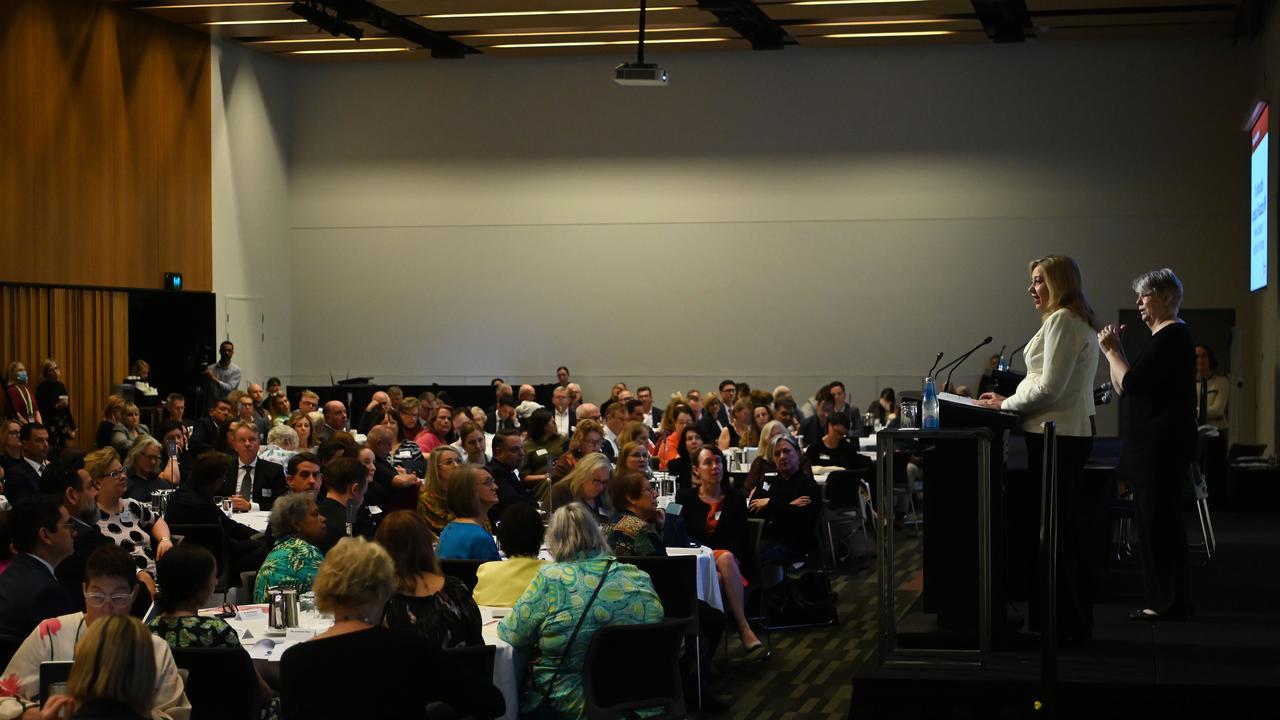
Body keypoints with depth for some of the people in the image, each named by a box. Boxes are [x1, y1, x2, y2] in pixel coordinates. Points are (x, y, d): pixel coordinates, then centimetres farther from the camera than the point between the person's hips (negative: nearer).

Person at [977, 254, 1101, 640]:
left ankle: (1063, 621, -3)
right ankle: (1077, 619, 19)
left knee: (1051, 531, -6)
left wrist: (1005, 404, -6)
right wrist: (1010, 400, 16)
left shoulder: (1061, 321, -13)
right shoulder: (1081, 322, 19)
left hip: (1055, 435, -11)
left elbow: (1050, 387, -18)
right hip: (1075, 431, 11)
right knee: (1071, 530, 13)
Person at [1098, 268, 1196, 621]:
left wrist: (1111, 349, -6)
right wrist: (1114, 348, 11)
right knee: (1153, 521, 12)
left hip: (1162, 444, -11)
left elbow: (1130, 383, -18)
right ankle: (1164, 599, 16)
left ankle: (1171, 602, -4)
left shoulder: (1172, 336, -13)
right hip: (1151, 446, 11)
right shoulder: (1164, 337, 20)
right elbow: (1123, 387, 20)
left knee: (1157, 522, -8)